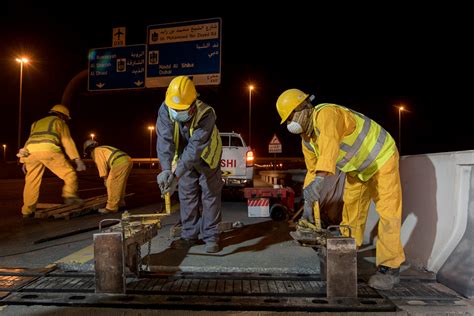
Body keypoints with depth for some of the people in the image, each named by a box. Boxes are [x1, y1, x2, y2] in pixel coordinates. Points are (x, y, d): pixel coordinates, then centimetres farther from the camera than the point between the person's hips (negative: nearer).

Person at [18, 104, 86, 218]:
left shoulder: (37, 123, 37)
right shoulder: (59, 122, 21)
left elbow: (29, 142, 31)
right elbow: (67, 141, 9)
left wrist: (24, 161, 30)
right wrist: (77, 159, 3)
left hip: (31, 152, 6)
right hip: (48, 150, -5)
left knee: (32, 182, 14)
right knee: (69, 173, 4)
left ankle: (27, 211, 19)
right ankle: (70, 196, -12)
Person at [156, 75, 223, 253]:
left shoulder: (206, 114, -37)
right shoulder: (165, 110, -26)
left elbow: (195, 148, -41)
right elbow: (165, 140, -33)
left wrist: (176, 176, -46)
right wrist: (166, 169, -47)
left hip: (206, 156, -3)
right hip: (184, 157, 4)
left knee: (210, 194, -1)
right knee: (187, 195, 7)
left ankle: (211, 236, 9)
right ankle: (189, 235, 19)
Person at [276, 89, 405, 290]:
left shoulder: (326, 114, -33)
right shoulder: (306, 140, -4)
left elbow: (330, 143, -53)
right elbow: (312, 170, 0)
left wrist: (319, 179, -66)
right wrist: (308, 203, -6)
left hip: (381, 158, -8)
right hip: (357, 168, 9)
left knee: (387, 210, -10)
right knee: (351, 206, 14)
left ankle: (390, 267, -1)